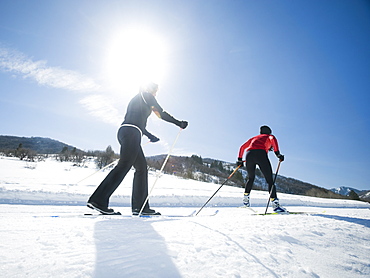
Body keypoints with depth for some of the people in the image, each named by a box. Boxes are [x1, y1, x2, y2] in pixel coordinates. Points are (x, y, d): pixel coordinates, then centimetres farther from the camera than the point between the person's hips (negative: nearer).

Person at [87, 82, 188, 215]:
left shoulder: (136, 99, 33)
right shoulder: (146, 95, 9)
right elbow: (162, 113, 4)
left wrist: (149, 136, 39)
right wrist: (179, 123, 12)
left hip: (124, 131, 9)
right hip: (131, 133, -9)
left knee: (142, 167, 5)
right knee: (124, 165, -15)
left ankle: (140, 206, 3)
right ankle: (98, 200, -18)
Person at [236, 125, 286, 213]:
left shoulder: (254, 138, 39)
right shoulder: (269, 136, 27)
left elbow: (242, 147, 34)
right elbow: (273, 139, 1)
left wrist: (239, 159, 37)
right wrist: (277, 153, -9)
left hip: (249, 154, 4)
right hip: (261, 154, -4)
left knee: (251, 178, 26)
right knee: (270, 180, 0)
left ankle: (246, 197, 24)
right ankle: (275, 203, -12)